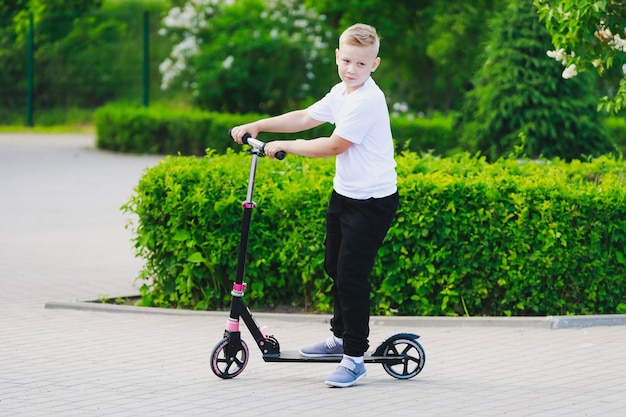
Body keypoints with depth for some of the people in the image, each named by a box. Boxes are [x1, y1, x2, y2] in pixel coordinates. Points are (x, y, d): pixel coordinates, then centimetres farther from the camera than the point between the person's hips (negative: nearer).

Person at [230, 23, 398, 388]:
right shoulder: (341, 93, 8)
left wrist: (284, 146, -10)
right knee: (335, 268, 20)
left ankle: (355, 358, -2)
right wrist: (257, 126, 13)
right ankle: (341, 337, 37)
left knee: (352, 275, -9)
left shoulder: (367, 101, -22)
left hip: (372, 201, -10)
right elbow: (305, 117, 19)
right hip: (344, 194, 10)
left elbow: (334, 145, -20)